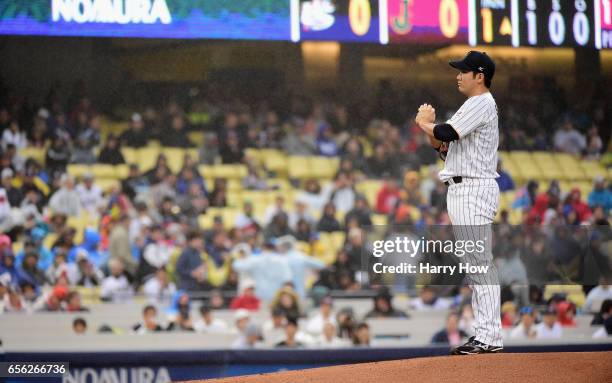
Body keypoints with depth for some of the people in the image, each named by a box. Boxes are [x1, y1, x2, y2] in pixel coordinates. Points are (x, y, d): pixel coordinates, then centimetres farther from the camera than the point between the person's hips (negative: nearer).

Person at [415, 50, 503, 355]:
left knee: (480, 262, -13)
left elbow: (446, 133, -22)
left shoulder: (481, 104, -10)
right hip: (462, 191, 11)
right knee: (474, 264, 10)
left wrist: (424, 123, -3)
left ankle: (490, 337, -16)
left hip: (474, 189, -11)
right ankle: (484, 334, 13)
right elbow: (447, 148, 23)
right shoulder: (473, 106, 23)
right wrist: (430, 128, 6)